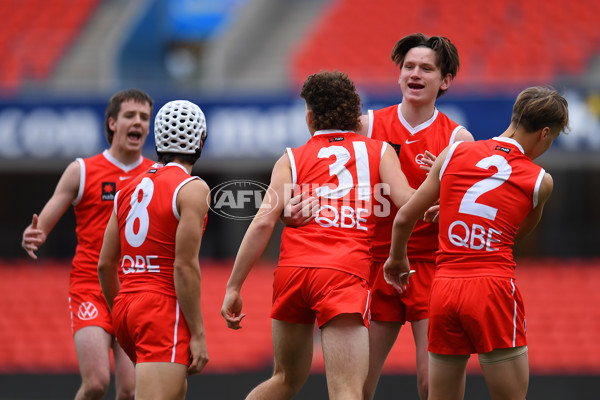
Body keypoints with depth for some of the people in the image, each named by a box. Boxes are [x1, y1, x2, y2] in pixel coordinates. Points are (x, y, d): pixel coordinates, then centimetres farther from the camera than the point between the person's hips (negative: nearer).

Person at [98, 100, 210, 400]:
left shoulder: (130, 189, 14)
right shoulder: (192, 189, -8)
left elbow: (105, 264, 15)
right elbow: (184, 265, -15)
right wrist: (197, 334, -13)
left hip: (126, 307, 8)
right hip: (163, 308, -8)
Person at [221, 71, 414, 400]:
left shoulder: (292, 159, 15)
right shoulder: (379, 151, 14)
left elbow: (263, 223, 4)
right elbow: (407, 202, -3)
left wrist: (234, 287, 4)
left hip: (292, 268, 3)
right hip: (346, 272, -3)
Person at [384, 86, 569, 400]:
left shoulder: (454, 154, 8)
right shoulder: (541, 181, 2)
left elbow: (404, 218, 12)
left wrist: (397, 257, 31)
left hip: (444, 289, 4)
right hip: (493, 289, -4)